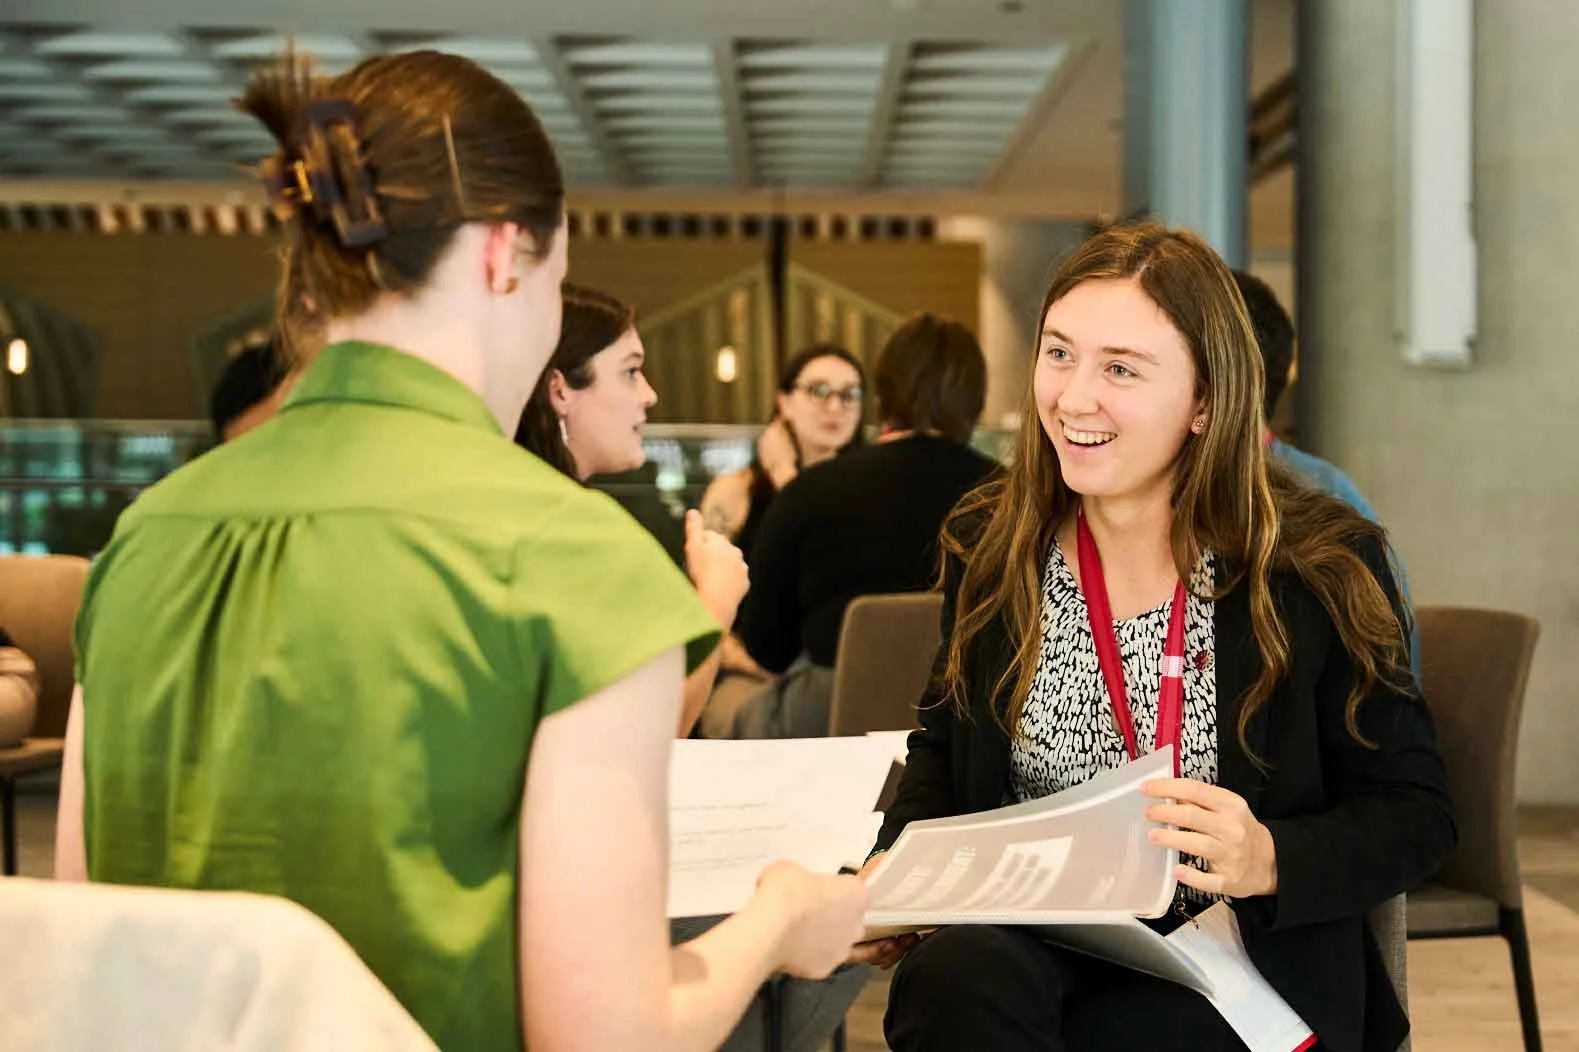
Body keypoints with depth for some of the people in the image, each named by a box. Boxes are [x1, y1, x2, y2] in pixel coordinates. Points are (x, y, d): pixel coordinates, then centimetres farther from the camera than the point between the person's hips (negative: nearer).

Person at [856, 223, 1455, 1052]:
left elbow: (1414, 812, -1)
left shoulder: (1322, 565, -6)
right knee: (955, 972, -33)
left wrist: (1271, 861, -21)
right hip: (1024, 952, 3)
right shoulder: (989, 548, 5)